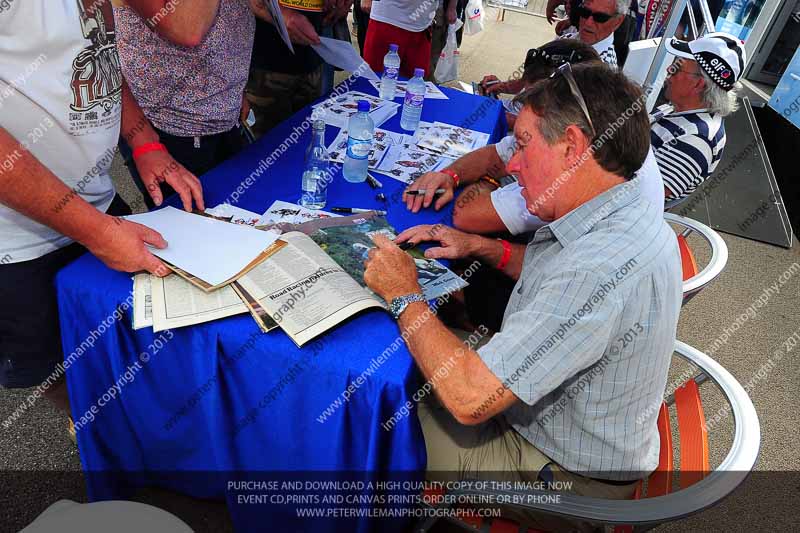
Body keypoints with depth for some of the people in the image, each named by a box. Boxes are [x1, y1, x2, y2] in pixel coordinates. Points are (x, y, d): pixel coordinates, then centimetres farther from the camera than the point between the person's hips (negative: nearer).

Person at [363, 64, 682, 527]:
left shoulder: (604, 267, -38)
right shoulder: (623, 214, -5)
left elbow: (472, 399, -36)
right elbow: (558, 274, 16)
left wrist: (405, 297, -22)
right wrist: (481, 247, 0)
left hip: (566, 471, -8)